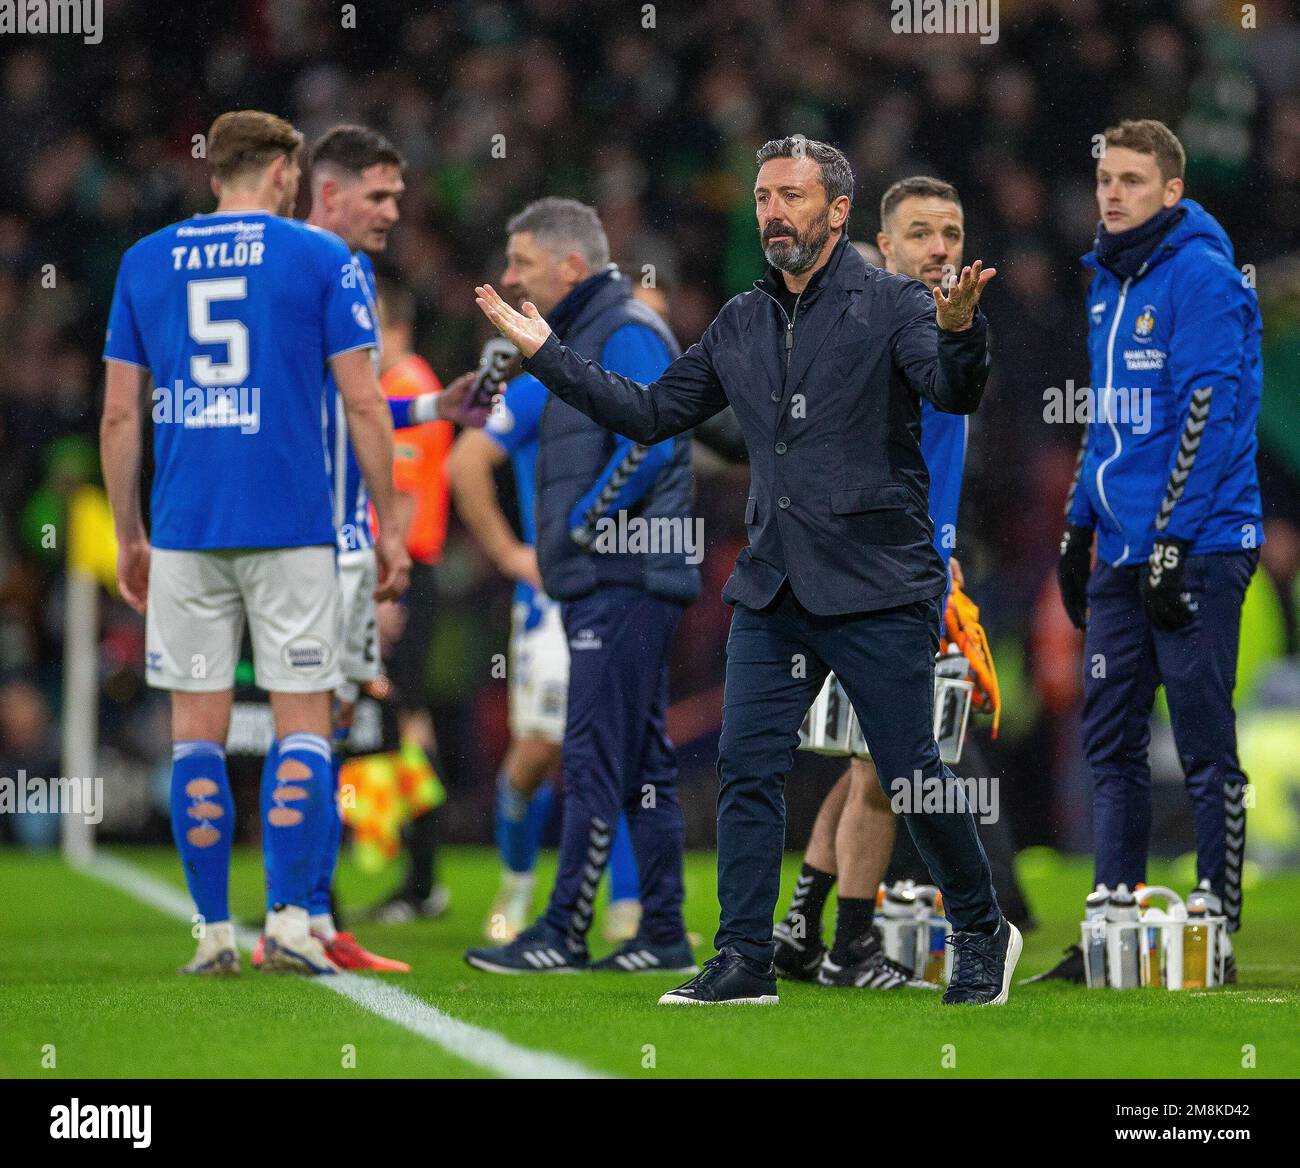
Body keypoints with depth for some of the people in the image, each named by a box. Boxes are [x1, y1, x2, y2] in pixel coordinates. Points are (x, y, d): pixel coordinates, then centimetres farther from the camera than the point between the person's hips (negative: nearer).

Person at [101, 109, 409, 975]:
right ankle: (290, 921, -5)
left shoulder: (145, 262, 9)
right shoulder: (323, 259, 1)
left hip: (183, 530, 2)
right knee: (303, 720, 4)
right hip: (293, 529, -2)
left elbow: (119, 415, 8)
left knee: (197, 728, 6)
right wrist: (389, 525, 4)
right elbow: (363, 402, -3)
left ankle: (214, 932, 4)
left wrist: (129, 536, 16)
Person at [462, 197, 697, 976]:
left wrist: (582, 526, -16)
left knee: (596, 760, -10)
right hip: (607, 585, 11)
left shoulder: (627, 334, -10)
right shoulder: (587, 335, 21)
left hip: (623, 582, -11)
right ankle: (664, 935, 11)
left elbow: (651, 443, -21)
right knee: (641, 762, 9)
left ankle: (564, 934, -11)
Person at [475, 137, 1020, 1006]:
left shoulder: (892, 305, -4)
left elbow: (955, 393, -20)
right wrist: (548, 355, 14)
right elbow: (653, 413, 20)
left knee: (913, 776, -1)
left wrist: (959, 334, -42)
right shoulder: (741, 325, 13)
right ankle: (745, 961, 4)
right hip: (772, 591, 5)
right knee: (747, 768, -1)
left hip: (879, 589, -5)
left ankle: (983, 935, 18)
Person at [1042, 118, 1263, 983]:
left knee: (1206, 751, -4)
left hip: (1196, 549, -9)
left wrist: (1171, 540, -19)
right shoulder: (1109, 284, 16)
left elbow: (1209, 416, -16)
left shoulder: (1201, 278, -10)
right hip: (1123, 555, 9)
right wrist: (1079, 530, 21)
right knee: (1112, 747, 8)